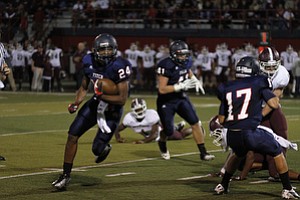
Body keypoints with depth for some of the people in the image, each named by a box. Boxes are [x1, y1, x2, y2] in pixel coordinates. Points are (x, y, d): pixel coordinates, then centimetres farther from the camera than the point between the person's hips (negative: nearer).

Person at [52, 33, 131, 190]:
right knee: (73, 135, -5)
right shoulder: (89, 62, -8)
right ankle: (66, 174, 9)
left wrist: (101, 95, -31)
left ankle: (104, 147, 36)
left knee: (97, 149, -4)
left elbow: (122, 99, -25)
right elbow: (84, 88, 8)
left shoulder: (119, 67, -26)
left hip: (112, 110, -5)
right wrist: (76, 104, -6)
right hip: (95, 104, 5)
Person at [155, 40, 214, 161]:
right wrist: (180, 86, -31)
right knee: (168, 131, 3)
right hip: (166, 102, -6)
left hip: (181, 98, 6)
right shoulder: (166, 66, -25)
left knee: (195, 123, -5)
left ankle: (203, 153, 1)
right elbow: (162, 89, -26)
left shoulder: (186, 62, -4)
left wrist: (195, 81, 0)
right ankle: (162, 144, 40)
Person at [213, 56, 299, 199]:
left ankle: (223, 186, 39)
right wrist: (275, 97, 17)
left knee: (238, 154, 36)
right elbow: (274, 105, -4)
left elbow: (221, 120, 12)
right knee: (277, 152, 17)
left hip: (232, 137, 4)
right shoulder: (258, 83, 1)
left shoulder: (227, 88, 11)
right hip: (250, 134, -4)